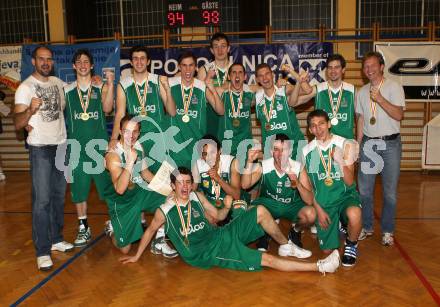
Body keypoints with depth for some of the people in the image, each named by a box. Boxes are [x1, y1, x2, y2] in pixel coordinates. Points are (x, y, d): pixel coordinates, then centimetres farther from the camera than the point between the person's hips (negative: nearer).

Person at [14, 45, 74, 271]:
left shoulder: (58, 83, 8)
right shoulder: (25, 87, -9)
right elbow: (17, 124, -17)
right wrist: (30, 111, -35)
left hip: (61, 145, 6)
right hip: (40, 149, -6)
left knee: (59, 196, 12)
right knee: (42, 199, -8)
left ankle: (56, 239, 24)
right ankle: (42, 251, -2)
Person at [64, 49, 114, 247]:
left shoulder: (100, 88, 3)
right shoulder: (66, 90, 8)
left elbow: (107, 109, -12)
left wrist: (110, 84, -19)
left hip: (100, 143, -1)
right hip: (77, 145, 2)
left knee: (107, 183, 3)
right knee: (78, 186, 5)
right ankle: (83, 228, 17)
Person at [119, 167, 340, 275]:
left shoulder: (197, 197, 6)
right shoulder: (165, 211, -8)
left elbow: (218, 216, 13)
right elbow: (150, 230, 8)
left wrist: (227, 206, -8)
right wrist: (137, 256, 14)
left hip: (220, 235, 6)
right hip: (207, 253, -6)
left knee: (260, 211, -10)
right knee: (267, 260, -18)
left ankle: (285, 246, 8)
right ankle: (319, 267, -16)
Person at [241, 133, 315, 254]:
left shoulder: (298, 168, -16)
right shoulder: (263, 166, -13)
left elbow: (309, 201, -18)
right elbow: (245, 185, -25)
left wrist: (298, 184, -37)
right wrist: (250, 162, -34)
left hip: (291, 205, 0)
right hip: (268, 204, 0)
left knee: (310, 214, -29)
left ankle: (295, 231, 7)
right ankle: (264, 233, 5)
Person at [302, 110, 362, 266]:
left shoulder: (345, 145, -9)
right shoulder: (307, 151, -3)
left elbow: (349, 182, -12)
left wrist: (340, 161, -27)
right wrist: (318, 209, -2)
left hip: (345, 196, -2)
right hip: (322, 202, 2)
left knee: (354, 215, -37)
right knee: (327, 249, 0)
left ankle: (351, 244, -3)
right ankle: (337, 225, 34)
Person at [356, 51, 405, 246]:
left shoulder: (394, 87, -3)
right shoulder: (362, 92, 11)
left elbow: (399, 115, -13)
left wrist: (380, 99, -24)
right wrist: (358, 145, 10)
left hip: (390, 144, -4)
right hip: (368, 143, 4)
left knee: (390, 191, 2)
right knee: (364, 189, 6)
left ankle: (387, 231, 17)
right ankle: (367, 227, 22)